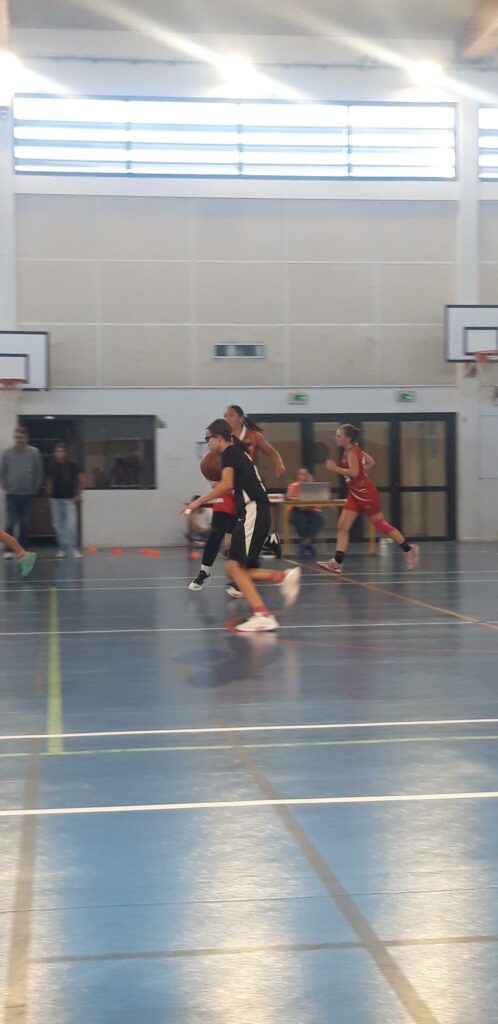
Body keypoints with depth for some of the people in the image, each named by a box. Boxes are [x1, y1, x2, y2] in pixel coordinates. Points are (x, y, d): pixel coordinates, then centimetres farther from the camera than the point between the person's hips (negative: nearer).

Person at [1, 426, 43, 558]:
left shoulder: (34, 453, -1)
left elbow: (39, 473, 3)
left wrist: (35, 489, 0)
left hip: (28, 494, 1)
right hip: (12, 494, 0)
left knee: (25, 524, 5)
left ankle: (23, 549, 12)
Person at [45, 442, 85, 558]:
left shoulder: (72, 466, -5)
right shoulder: (52, 467, 3)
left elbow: (81, 480, 1)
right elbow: (49, 482, 16)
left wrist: (78, 495, -1)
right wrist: (49, 493, 6)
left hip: (69, 499, -3)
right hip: (56, 499, 3)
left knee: (71, 525, -11)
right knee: (58, 525, 5)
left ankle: (72, 549, -10)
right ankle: (61, 549, 14)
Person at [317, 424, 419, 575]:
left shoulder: (351, 452, -18)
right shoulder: (352, 450, 9)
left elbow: (353, 473, -30)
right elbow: (370, 462, 18)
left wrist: (335, 468, -26)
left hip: (366, 494, -9)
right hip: (355, 494, 10)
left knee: (380, 525, 2)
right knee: (343, 527, -1)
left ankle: (409, 549, 16)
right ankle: (337, 562, -5)